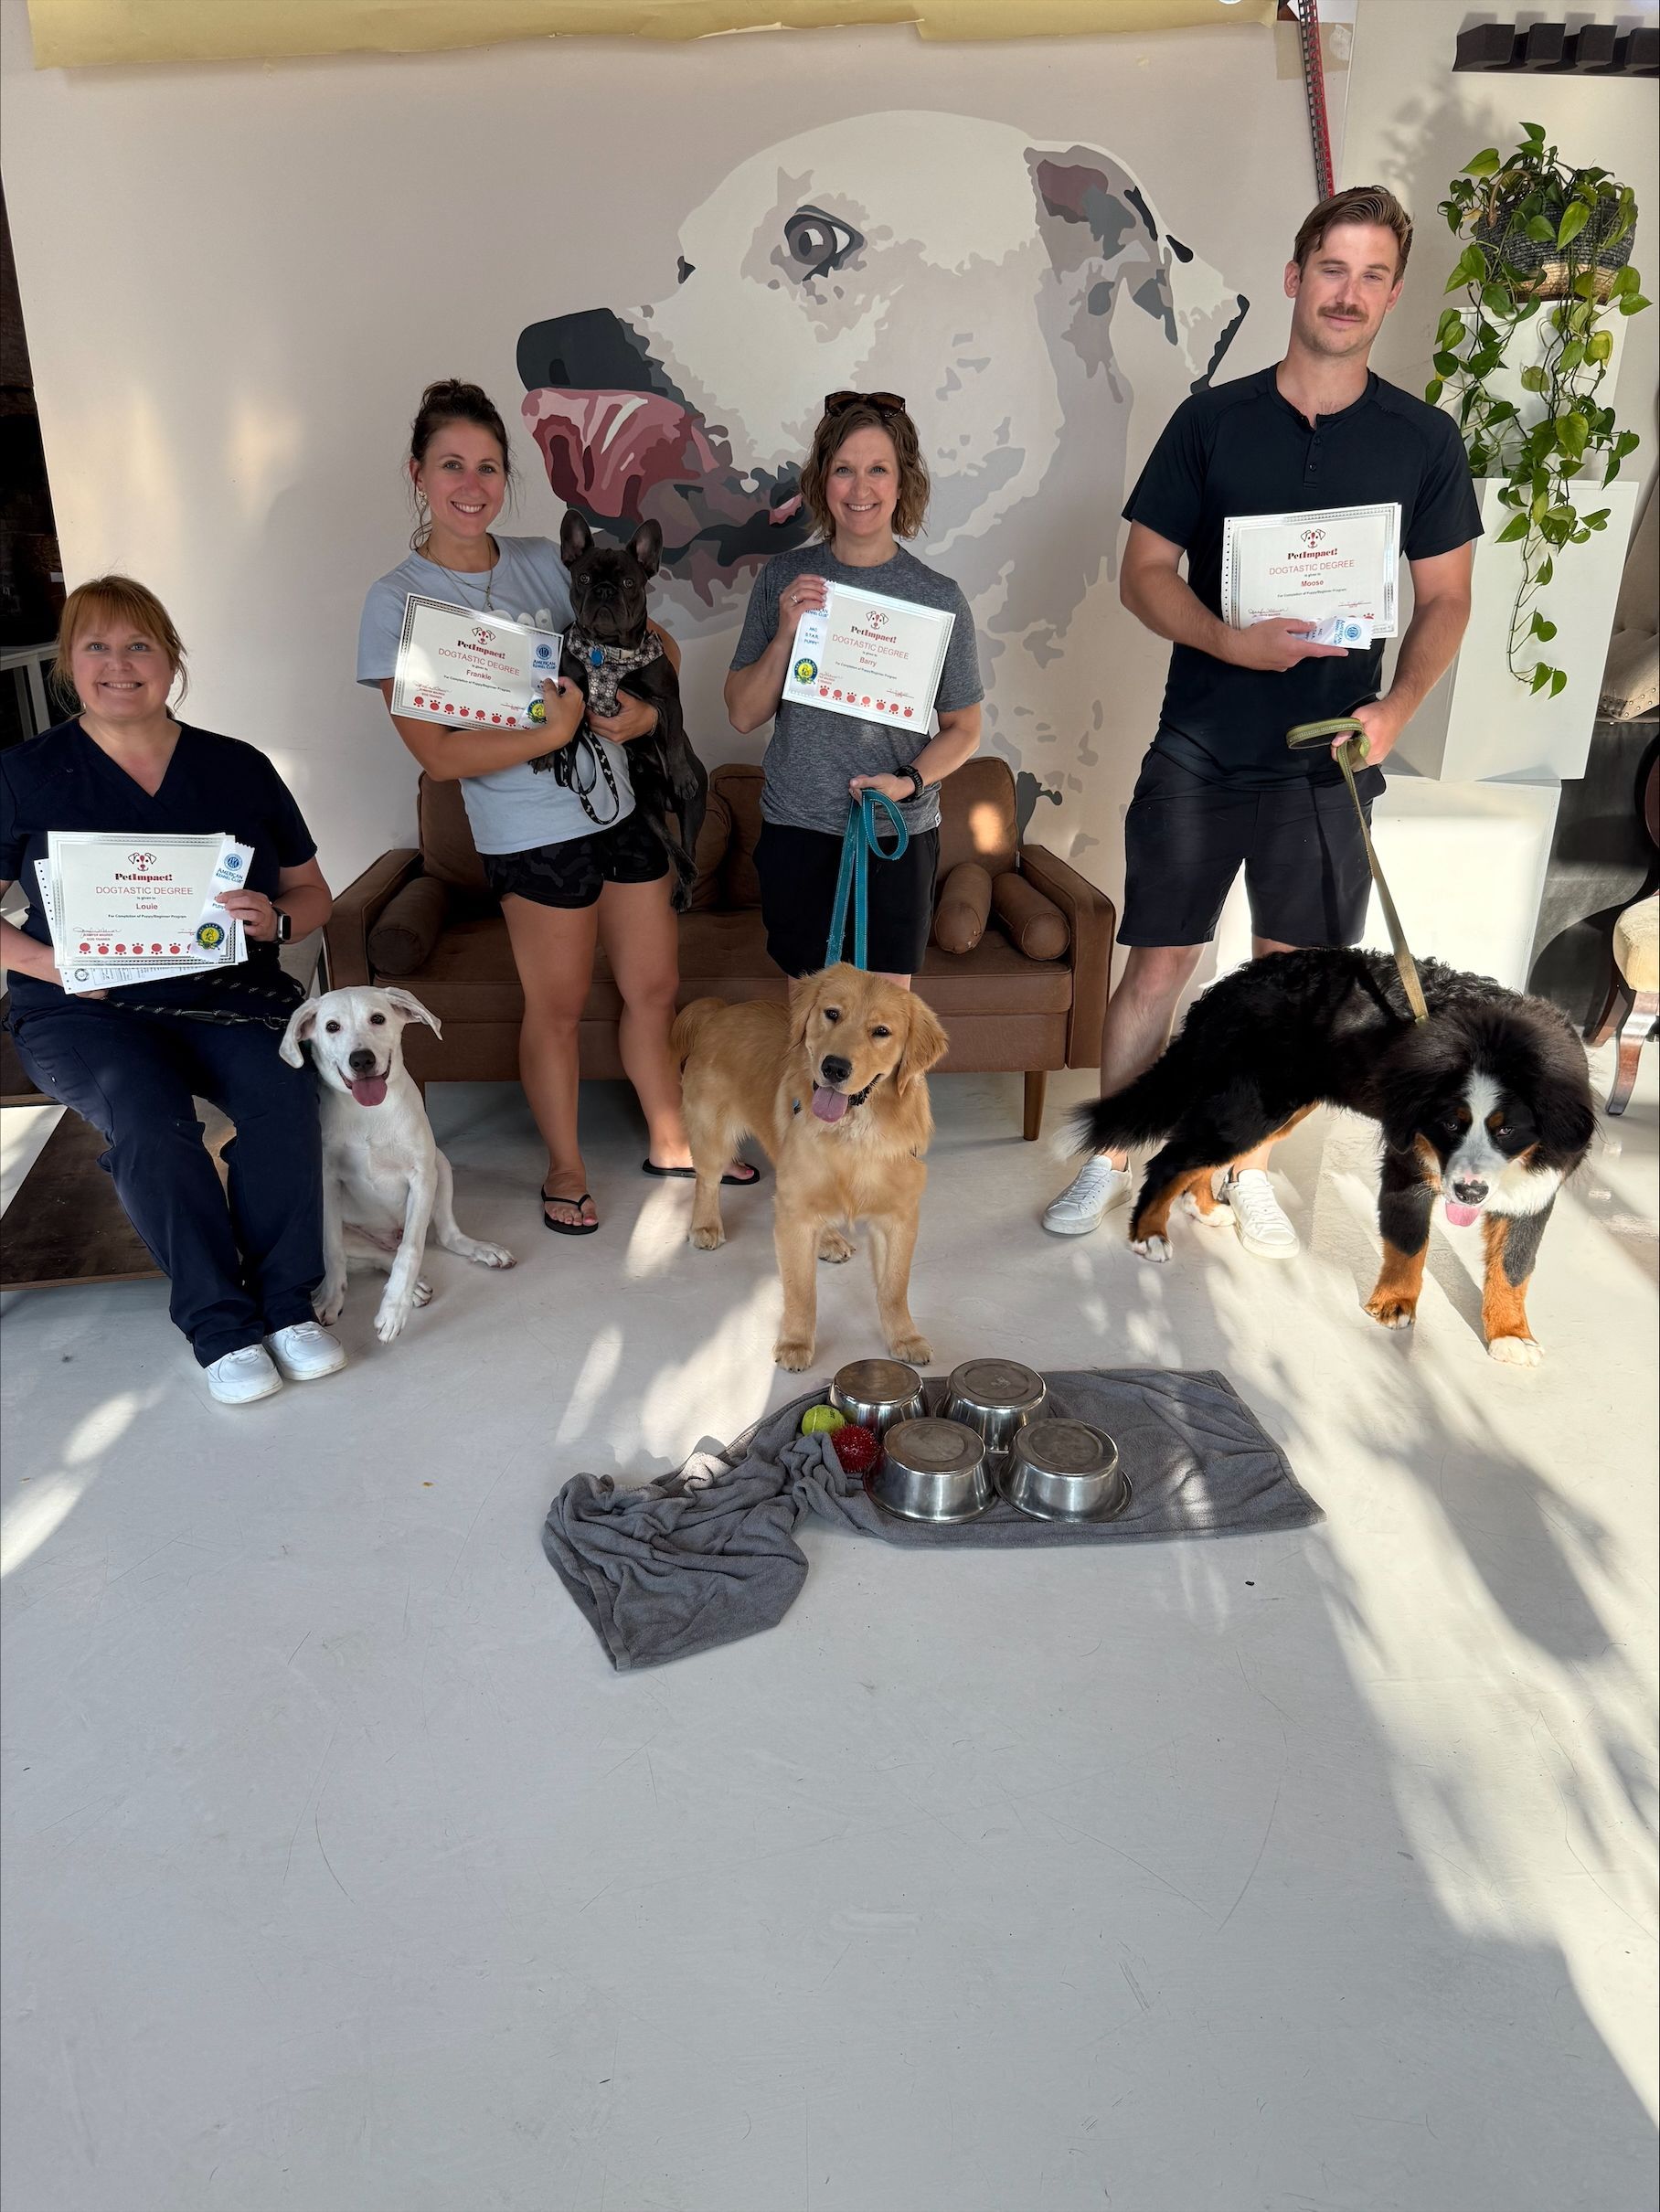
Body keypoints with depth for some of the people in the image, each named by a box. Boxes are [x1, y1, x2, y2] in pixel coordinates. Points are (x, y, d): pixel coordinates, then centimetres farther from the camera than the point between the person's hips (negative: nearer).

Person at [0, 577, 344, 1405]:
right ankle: (219, 1322, -14)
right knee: (149, 1120, -32)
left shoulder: (238, 769, 9)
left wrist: (275, 921, -10)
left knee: (283, 1093, -29)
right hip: (85, 1011, -1)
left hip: (229, 992, 2)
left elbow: (312, 892, 13)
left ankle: (286, 1303, -12)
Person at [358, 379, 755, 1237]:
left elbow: (654, 641, 13)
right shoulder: (398, 602, -9)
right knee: (558, 1005, 9)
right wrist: (555, 730, -22)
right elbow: (440, 755, -15)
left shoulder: (544, 562, 5)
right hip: (535, 835, -5)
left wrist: (648, 706, -8)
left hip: (621, 807, 5)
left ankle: (670, 1141, 35)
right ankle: (565, 1170, 30)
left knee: (655, 987, 14)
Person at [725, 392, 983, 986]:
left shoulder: (938, 597, -2)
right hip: (798, 828, 1)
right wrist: (785, 635, -13)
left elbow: (963, 726, 5)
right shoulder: (785, 578, 2)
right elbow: (743, 714, 2)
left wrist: (910, 780, -13)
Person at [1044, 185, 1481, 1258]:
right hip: (1200, 752, -1)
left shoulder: (1424, 438, 4)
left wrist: (1397, 706, -11)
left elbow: (1447, 598, 7)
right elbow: (1144, 574, 0)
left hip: (1329, 757, 1)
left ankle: (1250, 1166, 27)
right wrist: (1231, 641, -19)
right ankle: (1113, 1159, 20)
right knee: (1158, 967, 2)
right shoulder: (1211, 420, 1)